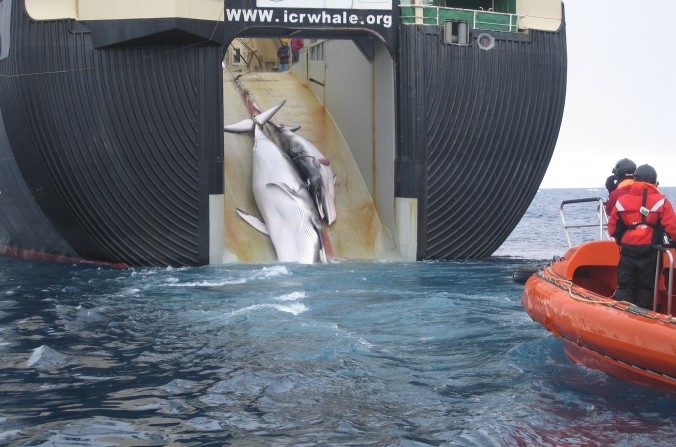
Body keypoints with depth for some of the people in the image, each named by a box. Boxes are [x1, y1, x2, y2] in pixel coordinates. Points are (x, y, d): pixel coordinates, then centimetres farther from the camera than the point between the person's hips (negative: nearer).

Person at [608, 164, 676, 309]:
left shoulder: (621, 201, 2)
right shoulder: (661, 201, -5)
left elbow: (612, 230, 5)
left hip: (627, 252, 1)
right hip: (650, 253, -1)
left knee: (624, 286, 9)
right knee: (645, 288, 8)